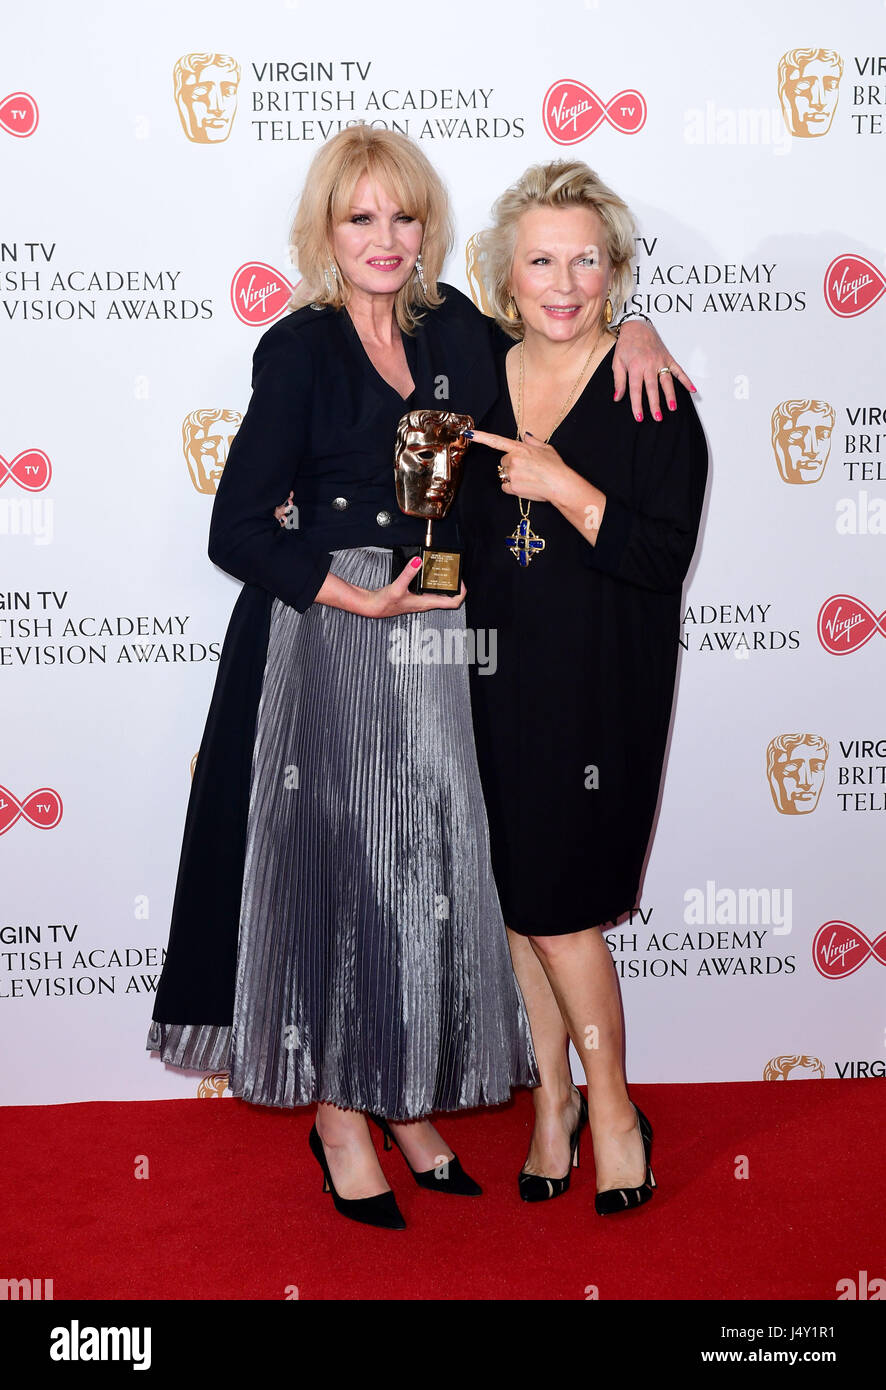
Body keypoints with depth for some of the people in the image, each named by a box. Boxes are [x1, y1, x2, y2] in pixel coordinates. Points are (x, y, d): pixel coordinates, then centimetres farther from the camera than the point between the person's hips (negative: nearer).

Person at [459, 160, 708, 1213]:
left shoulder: (652, 394, -6)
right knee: (516, 893, 8)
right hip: (497, 679, 4)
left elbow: (663, 557, -13)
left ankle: (610, 1103, 18)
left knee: (557, 899, -4)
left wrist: (562, 487, -20)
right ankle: (554, 1096, 26)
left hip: (600, 686, -4)